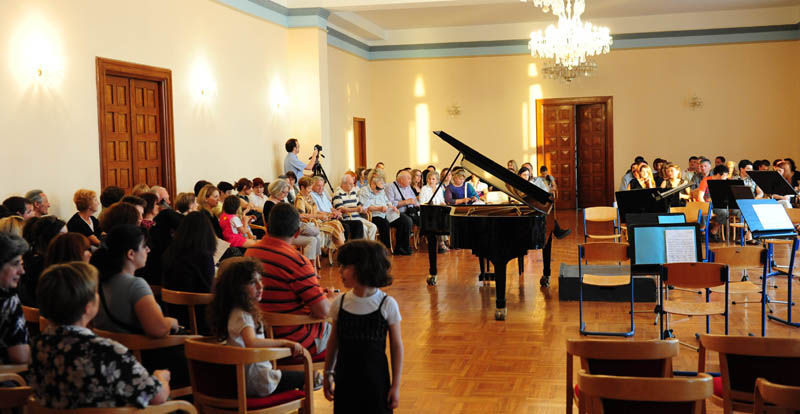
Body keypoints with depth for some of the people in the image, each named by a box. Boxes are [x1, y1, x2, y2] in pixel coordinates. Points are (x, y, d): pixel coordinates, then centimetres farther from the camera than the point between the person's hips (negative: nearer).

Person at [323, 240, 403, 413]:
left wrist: (396, 385, -4)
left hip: (375, 381, -2)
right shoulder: (340, 303, -3)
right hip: (345, 380, 3)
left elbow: (396, 347, -5)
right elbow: (333, 341, 9)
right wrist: (328, 374, 12)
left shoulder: (387, 304, -12)